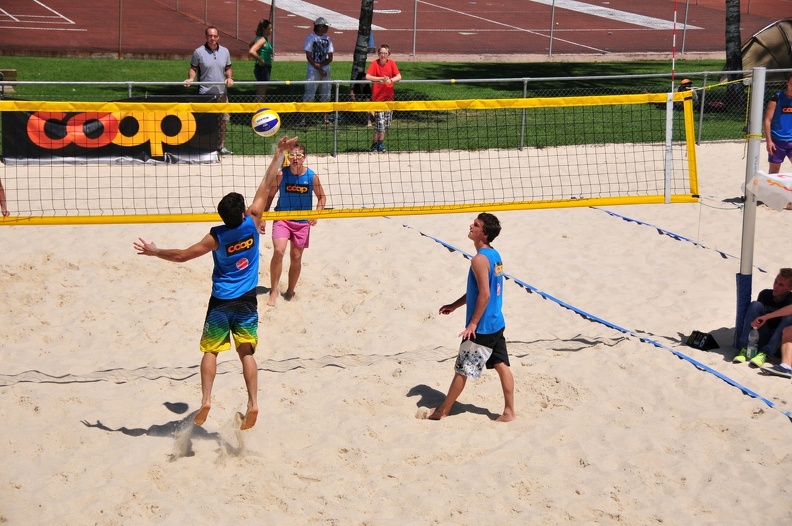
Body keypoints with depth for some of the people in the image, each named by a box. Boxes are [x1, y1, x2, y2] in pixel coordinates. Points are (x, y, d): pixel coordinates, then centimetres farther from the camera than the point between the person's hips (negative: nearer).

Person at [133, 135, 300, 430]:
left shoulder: (217, 237, -15)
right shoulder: (252, 222, -11)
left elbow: (182, 255, -9)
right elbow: (266, 185, -4)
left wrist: (154, 252, 5)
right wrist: (279, 153, 2)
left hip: (221, 303, -2)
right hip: (247, 302, 2)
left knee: (210, 351, 9)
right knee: (246, 353, 5)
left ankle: (206, 400, -3)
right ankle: (253, 403, -6)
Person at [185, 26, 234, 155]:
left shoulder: (225, 52, 8)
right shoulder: (199, 52, -4)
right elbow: (193, 68, 2)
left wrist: (229, 78, -4)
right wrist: (191, 78, -16)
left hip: (222, 92, 4)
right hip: (205, 93, -4)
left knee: (223, 120, 9)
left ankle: (221, 146, 21)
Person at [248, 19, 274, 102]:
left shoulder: (264, 39, 10)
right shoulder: (262, 40, -18)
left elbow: (251, 45, 30)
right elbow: (251, 52, -32)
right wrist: (261, 60, -21)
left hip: (266, 68, 10)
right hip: (263, 68, -10)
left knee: (260, 94, 15)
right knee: (261, 95, -6)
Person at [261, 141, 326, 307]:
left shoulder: (312, 176, -8)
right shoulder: (281, 174, -10)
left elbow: (321, 197, 6)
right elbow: (269, 195, 0)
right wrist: (263, 218, -1)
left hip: (302, 221, 2)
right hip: (282, 218, -1)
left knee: (296, 257, 9)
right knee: (278, 251, -19)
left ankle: (290, 291, 28)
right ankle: (274, 291, -8)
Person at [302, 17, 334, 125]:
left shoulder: (327, 39, 10)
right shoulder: (310, 38, -5)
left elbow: (330, 57, 9)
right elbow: (308, 57, -9)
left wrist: (322, 64, -10)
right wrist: (319, 70, -13)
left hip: (326, 70, 6)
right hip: (313, 70, -6)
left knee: (326, 94, 7)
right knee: (309, 94, -9)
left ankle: (325, 117, 15)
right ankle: (304, 118, -9)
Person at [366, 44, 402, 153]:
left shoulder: (391, 63, 1)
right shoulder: (375, 64, -8)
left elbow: (399, 76, -9)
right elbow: (367, 76, -21)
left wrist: (391, 80, -28)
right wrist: (381, 79, -28)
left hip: (389, 97, 4)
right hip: (378, 98, -4)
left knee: (386, 123, 9)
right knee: (380, 123, -10)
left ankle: (381, 143, 23)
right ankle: (375, 145, 5)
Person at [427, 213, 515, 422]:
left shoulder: (479, 259, -21)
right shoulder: (495, 255, 9)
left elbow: (484, 295, -24)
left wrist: (473, 323, -19)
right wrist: (454, 305, 22)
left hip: (481, 327, -9)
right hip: (496, 323, 9)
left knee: (462, 370, 3)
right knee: (502, 366, 10)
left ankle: (442, 411, 13)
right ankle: (509, 411, 12)